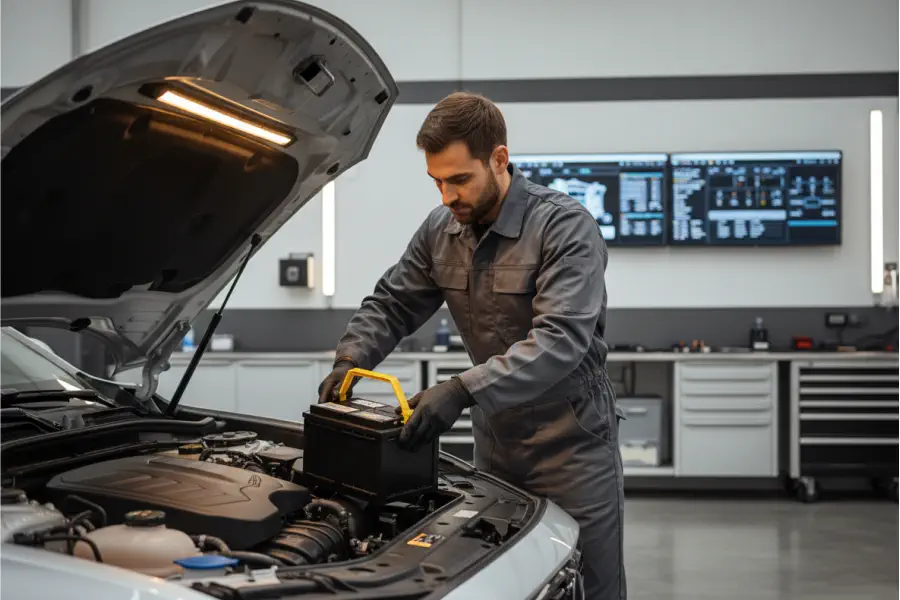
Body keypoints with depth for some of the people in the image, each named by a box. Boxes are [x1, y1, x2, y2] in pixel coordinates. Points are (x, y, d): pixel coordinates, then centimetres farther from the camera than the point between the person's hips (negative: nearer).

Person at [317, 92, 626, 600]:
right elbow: (391, 306, 10)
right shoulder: (441, 232, 1)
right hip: (495, 443, 6)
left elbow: (561, 340, -29)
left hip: (571, 444, -6)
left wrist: (464, 391, -38)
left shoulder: (566, 227, -19)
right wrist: (350, 360, -10)